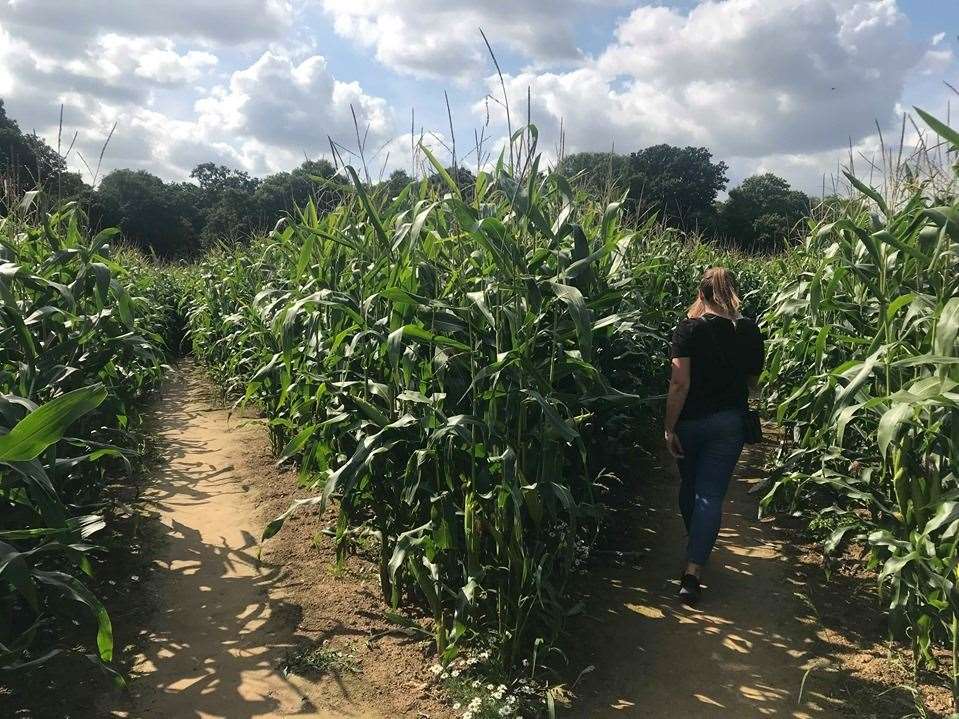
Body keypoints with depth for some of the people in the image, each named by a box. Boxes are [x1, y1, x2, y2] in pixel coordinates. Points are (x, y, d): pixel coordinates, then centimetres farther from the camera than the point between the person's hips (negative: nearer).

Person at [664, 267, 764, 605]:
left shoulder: (688, 329, -12)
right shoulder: (749, 330, -2)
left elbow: (680, 382, -17)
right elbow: (752, 379, 8)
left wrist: (669, 427, -12)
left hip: (690, 421, -1)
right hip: (730, 421, 1)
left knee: (689, 485, 20)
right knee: (711, 494, 0)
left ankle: (695, 544, 41)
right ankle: (692, 571, -6)